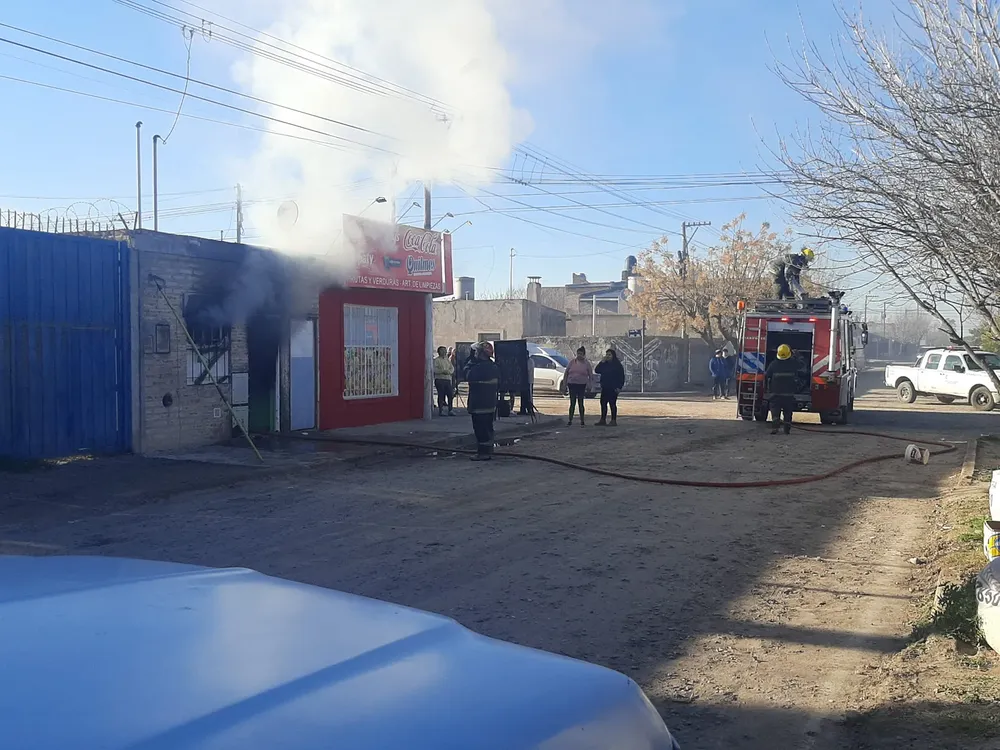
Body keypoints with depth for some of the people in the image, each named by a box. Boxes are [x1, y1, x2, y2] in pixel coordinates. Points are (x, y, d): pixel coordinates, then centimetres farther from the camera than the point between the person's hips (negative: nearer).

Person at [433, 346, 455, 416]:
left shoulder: (447, 359, 19)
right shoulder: (436, 360, -1)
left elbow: (452, 368, 12)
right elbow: (435, 369, -13)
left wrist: (448, 371, -9)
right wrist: (443, 371, -18)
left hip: (448, 379, 6)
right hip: (439, 379, -6)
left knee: (450, 395, 1)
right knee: (441, 395, -3)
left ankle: (450, 410, 10)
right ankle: (441, 411, 4)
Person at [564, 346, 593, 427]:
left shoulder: (586, 363, 1)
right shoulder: (572, 362, 4)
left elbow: (591, 375, 3)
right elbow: (566, 372, 8)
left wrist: (588, 384, -7)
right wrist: (565, 383, 3)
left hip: (582, 385, -1)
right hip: (572, 384, 1)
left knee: (580, 403, 2)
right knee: (572, 403, 3)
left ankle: (582, 421, 10)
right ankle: (570, 421, 6)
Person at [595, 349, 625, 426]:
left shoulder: (617, 365, -4)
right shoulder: (604, 364, 14)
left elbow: (621, 376, -6)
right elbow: (597, 370, 4)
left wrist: (619, 387, -14)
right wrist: (602, 361, -4)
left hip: (613, 388, -6)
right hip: (605, 388, 7)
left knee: (612, 404, -4)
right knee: (603, 403, 7)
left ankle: (614, 421, 0)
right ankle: (603, 420, 13)